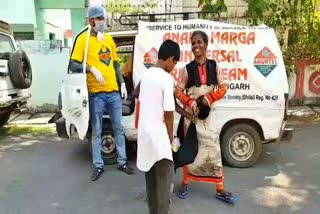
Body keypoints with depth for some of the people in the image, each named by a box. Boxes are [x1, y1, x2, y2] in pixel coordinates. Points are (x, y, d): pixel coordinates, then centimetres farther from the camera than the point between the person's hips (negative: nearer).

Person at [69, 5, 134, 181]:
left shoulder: (109, 39, 12)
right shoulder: (83, 39, -4)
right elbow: (73, 65, -8)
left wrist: (122, 84, 13)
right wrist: (92, 69, -23)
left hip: (114, 92, 5)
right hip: (96, 94, -5)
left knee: (118, 128, 11)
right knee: (96, 132, 5)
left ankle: (122, 162, 24)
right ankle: (98, 166, 19)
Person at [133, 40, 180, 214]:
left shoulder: (146, 74, 7)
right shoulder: (167, 78, -16)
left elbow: (136, 94, 24)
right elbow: (168, 113, -16)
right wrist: (170, 137, -4)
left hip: (144, 133, 8)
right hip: (158, 135, -8)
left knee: (151, 176, 19)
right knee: (164, 177, 4)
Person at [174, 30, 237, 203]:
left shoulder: (213, 66, 1)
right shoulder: (187, 69, -4)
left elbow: (223, 88, -1)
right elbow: (177, 91, -5)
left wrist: (208, 98, -17)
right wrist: (190, 102, -20)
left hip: (208, 113, 2)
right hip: (191, 113, -1)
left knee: (214, 150, 4)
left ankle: (220, 190, 16)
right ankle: (185, 184, 25)